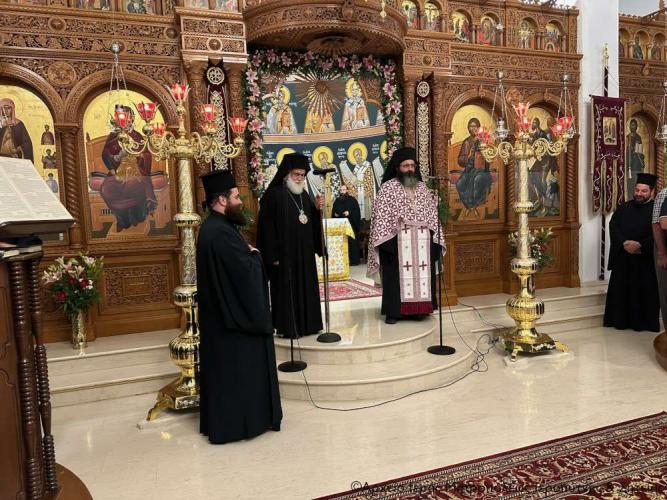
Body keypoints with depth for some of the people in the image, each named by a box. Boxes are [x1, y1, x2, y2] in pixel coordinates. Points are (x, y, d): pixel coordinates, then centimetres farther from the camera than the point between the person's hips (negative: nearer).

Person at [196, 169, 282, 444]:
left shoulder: (211, 227, 10)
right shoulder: (221, 232, -24)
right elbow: (246, 269, -25)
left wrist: (248, 255, 4)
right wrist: (254, 254, -7)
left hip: (220, 312, 10)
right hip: (234, 313, -10)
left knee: (223, 368, 18)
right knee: (238, 370, 3)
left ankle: (219, 420, 30)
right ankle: (236, 422, 16)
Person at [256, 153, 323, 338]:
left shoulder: (303, 195, 11)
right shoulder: (274, 195, -10)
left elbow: (311, 221, 16)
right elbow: (267, 226, -15)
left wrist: (317, 208, -5)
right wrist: (273, 255, -18)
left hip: (304, 251, 7)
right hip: (284, 252, -7)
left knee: (305, 287, 12)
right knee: (286, 289, 0)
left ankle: (306, 323, 23)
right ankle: (287, 327, 10)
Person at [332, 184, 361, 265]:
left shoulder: (352, 200, 3)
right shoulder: (337, 201, 15)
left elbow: (357, 211, -3)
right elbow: (333, 211, 21)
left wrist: (349, 213, -18)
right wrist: (335, 214, -1)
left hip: (351, 225, -3)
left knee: (351, 242, -6)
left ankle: (353, 260, -3)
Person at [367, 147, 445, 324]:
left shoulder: (422, 187, 13)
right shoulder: (388, 188, -2)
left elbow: (432, 214, 13)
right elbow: (381, 217, -7)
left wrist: (435, 241, 6)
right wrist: (386, 242, -15)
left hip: (422, 242, 5)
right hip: (397, 241, -4)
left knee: (421, 273, 6)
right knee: (396, 275, 0)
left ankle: (417, 309, 18)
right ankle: (393, 311, 9)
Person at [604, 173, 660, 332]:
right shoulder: (624, 208, 11)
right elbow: (613, 227, -1)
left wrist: (640, 245, -21)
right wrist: (624, 243, -17)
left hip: (646, 259, -3)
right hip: (623, 258, 3)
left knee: (645, 291, 2)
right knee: (621, 289, 5)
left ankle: (646, 322, 12)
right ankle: (621, 320, 13)